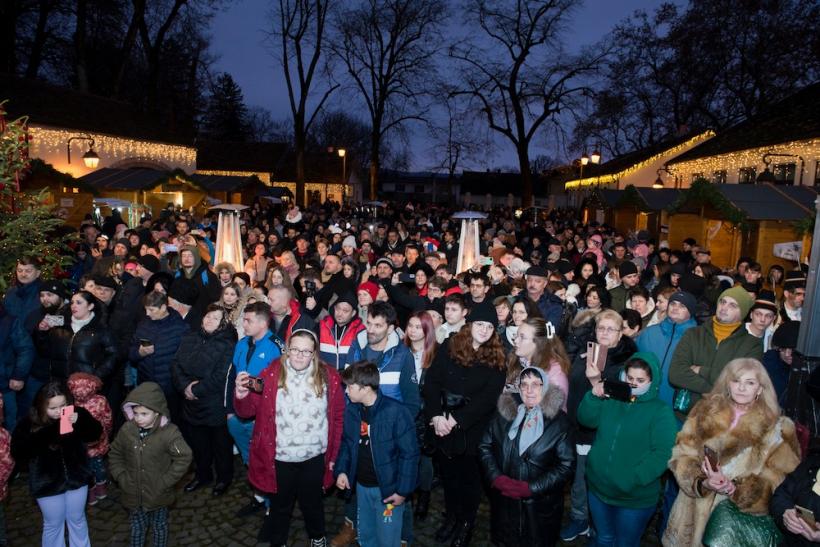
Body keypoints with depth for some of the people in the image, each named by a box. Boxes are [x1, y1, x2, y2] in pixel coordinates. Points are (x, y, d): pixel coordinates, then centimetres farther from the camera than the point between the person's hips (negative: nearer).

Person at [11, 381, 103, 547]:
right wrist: (43, 435, -33)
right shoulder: (28, 424, -17)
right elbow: (19, 455, -22)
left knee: (77, 520, 22)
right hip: (48, 484, -2)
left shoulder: (76, 414, -14)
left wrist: (81, 421, -27)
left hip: (76, 479, 2)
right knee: (53, 525, 17)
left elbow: (96, 434, -8)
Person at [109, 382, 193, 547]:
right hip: (133, 493, 3)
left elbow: (183, 458, -17)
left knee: (159, 528, 20)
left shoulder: (169, 432, -22)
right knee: (137, 528, 23)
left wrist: (165, 481, -18)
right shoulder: (127, 430, -11)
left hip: (158, 495, -2)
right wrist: (121, 476, -4)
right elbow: (114, 454, 5)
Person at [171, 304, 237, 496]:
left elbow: (220, 377, -20)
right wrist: (185, 385, -16)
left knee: (221, 444, 12)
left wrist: (196, 389, -16)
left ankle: (224, 478, 34)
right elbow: (175, 365, -1)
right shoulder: (189, 339, 4)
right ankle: (202, 474, 44)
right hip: (191, 405, 5)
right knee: (197, 443, 21)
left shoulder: (227, 345, -13)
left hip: (216, 407, -5)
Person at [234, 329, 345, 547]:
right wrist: (242, 395, -30)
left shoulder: (329, 377, -9)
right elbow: (248, 411, -9)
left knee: (312, 503, 24)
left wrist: (334, 455, 2)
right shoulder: (271, 374, -11)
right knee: (280, 505, 21)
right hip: (280, 458, -1)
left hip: (314, 458, 1)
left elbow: (338, 417, -2)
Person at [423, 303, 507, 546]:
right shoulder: (449, 347, -3)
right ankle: (451, 516, 40)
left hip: (473, 429, -2)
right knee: (448, 473, 17)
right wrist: (436, 416, -16)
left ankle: (467, 522, 35)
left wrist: (456, 420, -18)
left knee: (470, 477, 13)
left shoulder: (496, 358, -8)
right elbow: (431, 382, -5)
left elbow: (488, 398, -13)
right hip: (442, 425, 2)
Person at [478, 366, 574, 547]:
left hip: (541, 506, -2)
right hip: (505, 502, 2)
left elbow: (566, 465, -12)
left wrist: (531, 488, -17)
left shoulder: (559, 422, -9)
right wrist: (497, 478, -13)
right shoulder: (505, 413, -2)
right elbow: (485, 447, 2)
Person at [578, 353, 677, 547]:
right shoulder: (611, 400, 3)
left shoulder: (661, 411, -11)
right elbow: (586, 420, -6)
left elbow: (663, 453, -20)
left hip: (635, 497, -3)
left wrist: (632, 480, -27)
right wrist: (595, 396, -23)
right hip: (598, 488, 4)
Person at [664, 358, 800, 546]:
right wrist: (702, 482, -16)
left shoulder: (776, 427, 2)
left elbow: (777, 480, -3)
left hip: (745, 510, -1)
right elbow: (683, 454, 2)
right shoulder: (705, 410, 6)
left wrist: (735, 489, -17)